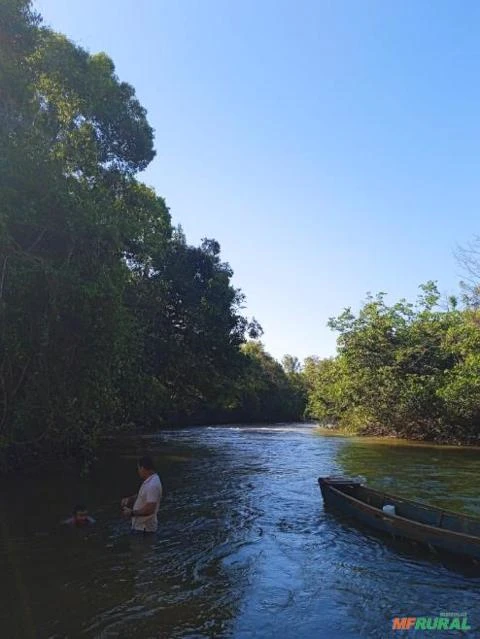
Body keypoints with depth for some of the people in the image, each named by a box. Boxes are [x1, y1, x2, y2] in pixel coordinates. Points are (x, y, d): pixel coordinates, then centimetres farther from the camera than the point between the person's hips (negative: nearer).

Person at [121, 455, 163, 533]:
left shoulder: (152, 485, -27)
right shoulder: (150, 481, 6)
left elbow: (149, 509, -31)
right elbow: (142, 496, 21)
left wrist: (132, 513, -22)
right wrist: (129, 499, 7)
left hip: (143, 528, -10)